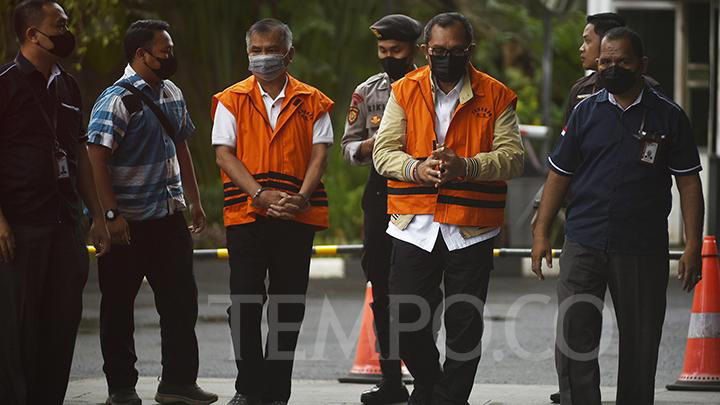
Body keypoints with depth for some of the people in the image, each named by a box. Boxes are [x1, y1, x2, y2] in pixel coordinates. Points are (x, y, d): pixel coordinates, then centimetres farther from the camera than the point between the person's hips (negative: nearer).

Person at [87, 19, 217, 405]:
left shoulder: (171, 94, 11)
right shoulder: (117, 100, -14)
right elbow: (97, 158, -19)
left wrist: (194, 201, 21)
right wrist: (111, 215, -22)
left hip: (168, 216, 7)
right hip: (128, 223, -7)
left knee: (181, 300, 7)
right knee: (118, 305, 3)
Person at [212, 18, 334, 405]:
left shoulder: (312, 102, 8)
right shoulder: (232, 100, 7)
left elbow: (320, 153, 2)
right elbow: (224, 154, -1)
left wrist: (302, 198, -15)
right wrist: (260, 195, -14)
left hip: (297, 215, 1)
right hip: (245, 213, -1)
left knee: (288, 307, 3)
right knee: (245, 303, -3)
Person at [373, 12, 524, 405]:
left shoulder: (495, 96, 2)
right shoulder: (405, 92, 6)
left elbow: (512, 157, -6)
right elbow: (384, 151, 1)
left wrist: (465, 166, -23)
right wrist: (416, 168, -20)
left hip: (471, 230, -1)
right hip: (414, 228, 1)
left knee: (465, 327, 2)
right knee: (404, 320, 3)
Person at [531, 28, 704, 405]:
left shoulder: (668, 116, 2)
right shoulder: (585, 112, 7)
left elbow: (689, 182, 2)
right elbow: (559, 175, 11)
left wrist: (692, 246, -5)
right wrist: (541, 232, 4)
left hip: (643, 250, -1)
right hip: (583, 246, 1)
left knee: (640, 344, 6)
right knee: (573, 339, -6)